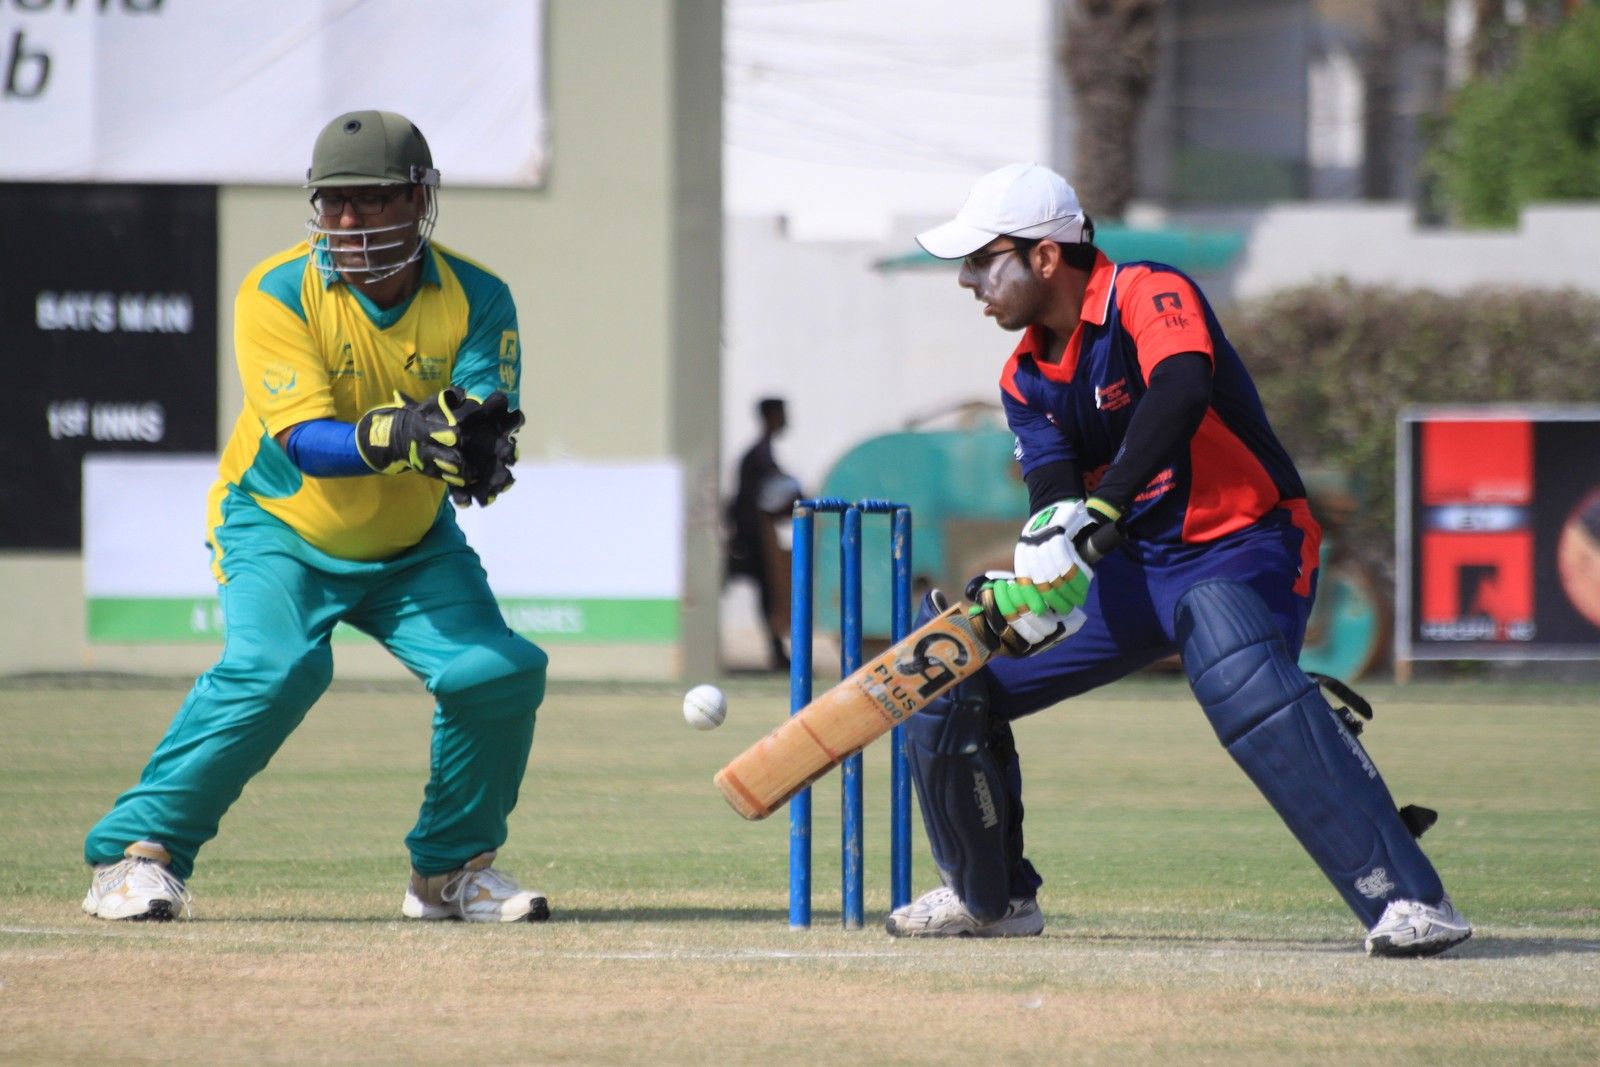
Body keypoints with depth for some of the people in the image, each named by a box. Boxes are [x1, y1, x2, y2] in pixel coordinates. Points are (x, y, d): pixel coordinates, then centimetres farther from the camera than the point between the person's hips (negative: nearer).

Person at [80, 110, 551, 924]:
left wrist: (476, 448, -48)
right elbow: (304, 441, -28)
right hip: (283, 528, -3)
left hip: (412, 545, 3)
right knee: (275, 667, -29)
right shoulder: (278, 293, -19)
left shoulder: (475, 300, -11)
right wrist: (389, 438, -48)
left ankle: (452, 867, 8)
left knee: (500, 672, -14)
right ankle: (137, 851, -20)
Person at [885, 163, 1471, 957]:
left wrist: (1093, 517, -52)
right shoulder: (1026, 378, 5)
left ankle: (1406, 900, -43)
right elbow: (1055, 497, -9)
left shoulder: (1150, 297, -19)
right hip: (1135, 569, 8)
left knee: (1232, 660, -40)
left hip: (1243, 552, -8)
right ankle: (992, 896, 27)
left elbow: (1181, 392, -41)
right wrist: (1019, 595, -32)